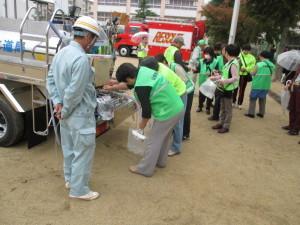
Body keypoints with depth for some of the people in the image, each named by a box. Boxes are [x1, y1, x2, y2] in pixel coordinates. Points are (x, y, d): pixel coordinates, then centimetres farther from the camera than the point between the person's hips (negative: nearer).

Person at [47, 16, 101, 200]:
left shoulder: (62, 53, 6)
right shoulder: (81, 59, -24)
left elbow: (51, 80, 9)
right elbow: (75, 92, -25)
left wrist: (57, 102, 1)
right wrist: (65, 111, -12)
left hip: (67, 114, 10)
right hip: (80, 115, -9)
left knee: (69, 148, 22)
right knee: (83, 152, 5)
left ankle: (70, 179, 40)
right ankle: (78, 189, 18)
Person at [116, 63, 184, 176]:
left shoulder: (140, 87, -23)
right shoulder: (143, 70, 2)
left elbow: (147, 109, -15)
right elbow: (132, 85, 20)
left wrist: (142, 124, 5)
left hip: (167, 112, -9)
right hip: (178, 107, 9)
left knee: (153, 141, 6)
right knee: (164, 137, 24)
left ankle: (145, 169, 20)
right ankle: (160, 161, 42)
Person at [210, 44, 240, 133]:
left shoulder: (234, 64, -20)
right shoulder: (229, 62, 7)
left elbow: (235, 78, -25)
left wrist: (223, 81, -34)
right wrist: (218, 77, 14)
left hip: (229, 89, -9)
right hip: (224, 88, 9)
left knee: (228, 108, 3)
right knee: (223, 107, 17)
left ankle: (226, 126, 14)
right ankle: (222, 123, 30)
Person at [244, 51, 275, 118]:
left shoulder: (259, 64, -15)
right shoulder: (272, 65, 0)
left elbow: (253, 74, -7)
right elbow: (271, 75, 7)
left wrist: (251, 72, 13)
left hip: (257, 85, -5)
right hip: (266, 86, 5)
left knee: (253, 98, 8)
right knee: (262, 99, 17)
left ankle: (251, 113, 9)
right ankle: (261, 113, 23)